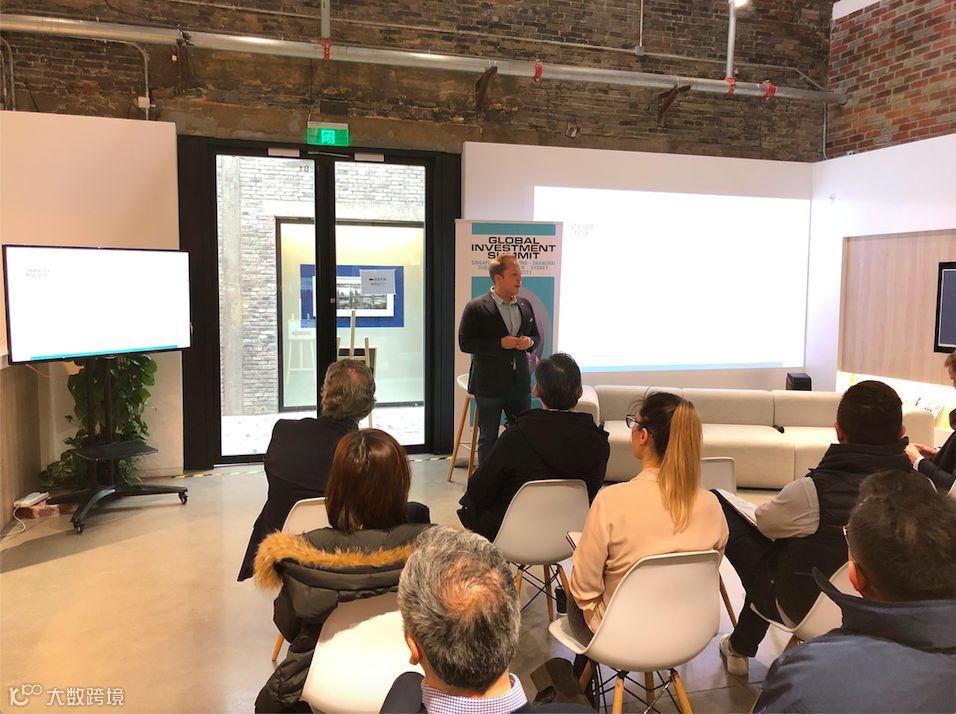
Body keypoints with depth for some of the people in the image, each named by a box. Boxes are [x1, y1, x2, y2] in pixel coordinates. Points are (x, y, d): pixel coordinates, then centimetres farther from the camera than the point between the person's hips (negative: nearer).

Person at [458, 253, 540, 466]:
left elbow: (535, 335, 18)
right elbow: (465, 343, -14)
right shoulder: (476, 308, -10)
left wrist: (529, 342, -7)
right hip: (490, 386, -5)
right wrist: (500, 343, -21)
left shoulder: (525, 306, 7)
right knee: (488, 439, 8)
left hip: (520, 384, 5)